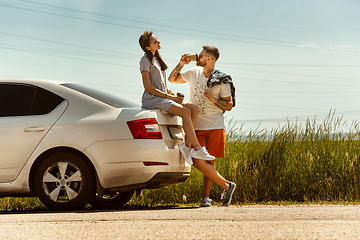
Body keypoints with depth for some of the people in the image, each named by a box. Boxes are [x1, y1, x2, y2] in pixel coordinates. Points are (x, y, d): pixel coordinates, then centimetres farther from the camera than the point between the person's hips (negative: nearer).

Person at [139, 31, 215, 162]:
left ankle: (186, 144, -14)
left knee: (194, 109, -7)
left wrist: (171, 93, 5)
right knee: (185, 112, -25)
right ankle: (197, 149, -27)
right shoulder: (145, 60, -7)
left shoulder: (156, 59, 20)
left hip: (162, 97, 9)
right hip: (152, 99, -9)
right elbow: (148, 87, -14)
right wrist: (169, 96, -14)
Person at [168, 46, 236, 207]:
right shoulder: (193, 73, 7)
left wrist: (214, 99, -16)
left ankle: (205, 197, 9)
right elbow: (172, 79, 21)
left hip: (215, 127, -3)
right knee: (198, 162, -12)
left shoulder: (222, 81, -3)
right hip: (196, 127, 3)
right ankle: (226, 186, -2)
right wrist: (181, 64, 5)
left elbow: (229, 106, 0)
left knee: (209, 163, 0)